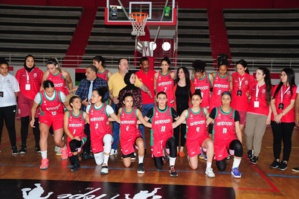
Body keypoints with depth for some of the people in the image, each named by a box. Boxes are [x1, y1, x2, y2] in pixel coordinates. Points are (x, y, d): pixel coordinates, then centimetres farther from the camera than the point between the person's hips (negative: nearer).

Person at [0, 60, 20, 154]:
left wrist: (9, 97, -8)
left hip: (9, 105, -2)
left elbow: (17, 92, 5)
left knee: (10, 126, 2)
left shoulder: (12, 78, 3)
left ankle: (14, 147, 9)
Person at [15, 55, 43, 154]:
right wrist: (16, 98, 4)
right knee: (24, 123, 5)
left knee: (36, 123, 0)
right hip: (23, 100, 1)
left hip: (35, 99, -1)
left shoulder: (38, 72, 3)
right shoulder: (20, 72, 6)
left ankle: (37, 145, 9)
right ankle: (23, 146, 12)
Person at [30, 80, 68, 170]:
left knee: (57, 141, -4)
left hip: (58, 117, -1)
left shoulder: (60, 94, -25)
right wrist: (33, 119, -6)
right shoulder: (39, 95, -22)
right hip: (45, 116, 1)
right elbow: (34, 108, -3)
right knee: (43, 133, -26)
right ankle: (44, 159, -16)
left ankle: (64, 148, 36)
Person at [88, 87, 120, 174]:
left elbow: (118, 119, -5)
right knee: (98, 162, 7)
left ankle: (105, 163, -30)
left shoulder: (107, 107, -7)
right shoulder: (89, 108, 3)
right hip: (95, 136, 3)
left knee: (107, 139, -43)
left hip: (106, 133, -3)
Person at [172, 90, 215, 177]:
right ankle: (190, 155, 35)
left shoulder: (204, 110, -1)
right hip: (191, 139, -1)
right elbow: (176, 124, -2)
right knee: (194, 167, -2)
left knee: (210, 144, -38)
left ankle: (208, 168, -21)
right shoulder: (186, 112, -6)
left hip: (203, 136, 1)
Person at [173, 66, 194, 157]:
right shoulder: (175, 83, 3)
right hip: (176, 108, 0)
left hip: (186, 108, 0)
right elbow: (172, 96, 0)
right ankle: (176, 148, 11)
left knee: (184, 128, 4)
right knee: (176, 128, 2)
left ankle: (182, 149, 12)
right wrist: (174, 107, -9)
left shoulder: (190, 83, 2)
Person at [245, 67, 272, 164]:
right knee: (248, 133, 3)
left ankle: (256, 155, 8)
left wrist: (269, 116, -3)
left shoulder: (269, 87, -1)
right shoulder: (252, 85, 8)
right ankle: (249, 149, 27)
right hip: (250, 113, 3)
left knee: (258, 135, -1)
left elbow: (270, 103, 0)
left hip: (263, 115, -3)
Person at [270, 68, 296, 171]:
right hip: (275, 119, 3)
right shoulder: (276, 87, 8)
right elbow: (272, 102, 3)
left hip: (288, 120, -3)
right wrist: (275, 115, -10)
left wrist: (281, 115, -13)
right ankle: (276, 160, 17)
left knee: (286, 140, 6)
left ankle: (285, 161, 13)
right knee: (276, 139, 8)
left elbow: (291, 105, -8)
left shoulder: (294, 89, -3)